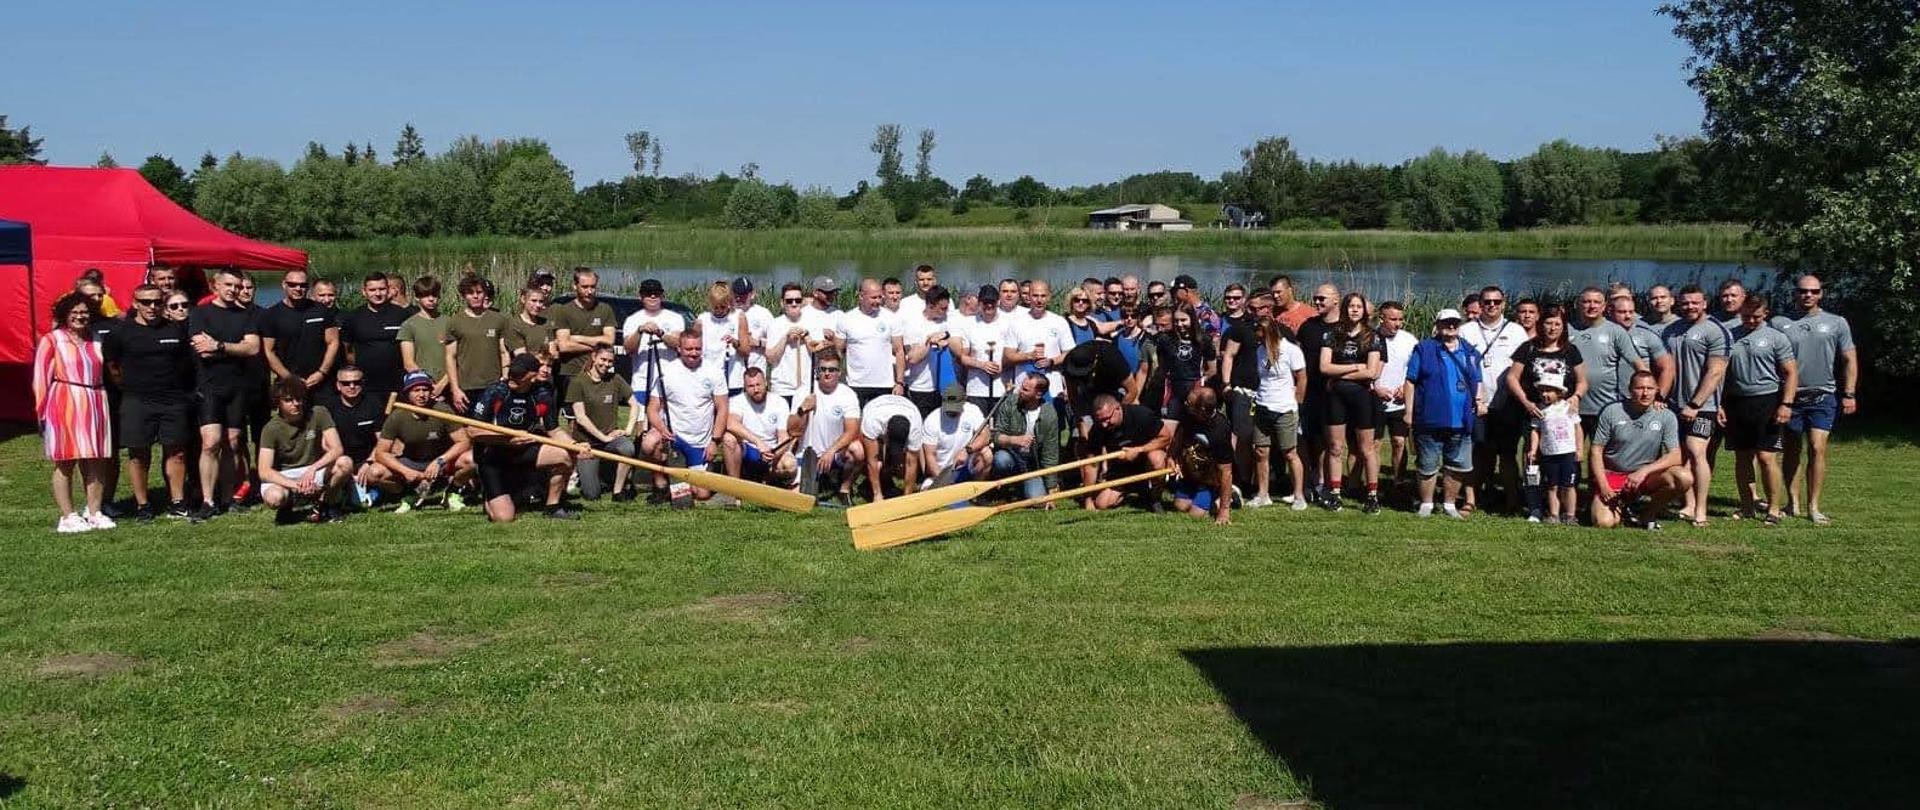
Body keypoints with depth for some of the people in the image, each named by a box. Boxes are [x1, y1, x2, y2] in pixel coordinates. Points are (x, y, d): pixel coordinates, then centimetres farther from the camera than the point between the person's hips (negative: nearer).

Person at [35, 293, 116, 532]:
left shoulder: (96, 340, 13)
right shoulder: (52, 340, 1)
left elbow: (107, 371, 18)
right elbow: (41, 378, -2)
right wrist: (42, 411, -6)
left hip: (95, 405, 4)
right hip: (64, 405, -4)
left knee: (96, 462, 4)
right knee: (65, 463, -1)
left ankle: (93, 512, 11)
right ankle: (68, 516, 2)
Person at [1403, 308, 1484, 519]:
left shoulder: (1470, 351, 14)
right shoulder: (1424, 349, 1)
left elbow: (1477, 381, 22)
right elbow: (1411, 381, -1)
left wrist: (1479, 400, 3)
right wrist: (1409, 411, -7)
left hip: (1461, 422, 4)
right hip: (1430, 421, -4)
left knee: (1460, 466, 8)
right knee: (1428, 466, 4)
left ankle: (1449, 504, 22)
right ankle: (1426, 504, 18)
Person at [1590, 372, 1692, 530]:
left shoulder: (1666, 416, -4)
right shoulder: (1611, 412, -6)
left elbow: (1675, 456, -10)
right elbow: (1596, 451, -4)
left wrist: (1644, 471, -25)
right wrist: (1603, 486, -15)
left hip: (1646, 476, 2)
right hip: (1612, 475, -2)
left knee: (1684, 478, -26)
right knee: (1604, 522, -25)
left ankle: (1647, 513, -2)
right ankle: (1620, 506, 14)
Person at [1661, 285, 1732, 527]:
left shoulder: (1716, 331, -6)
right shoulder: (1670, 331, 15)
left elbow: (1715, 373, -12)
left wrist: (1694, 405, -16)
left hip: (1702, 406, -6)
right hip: (1675, 405, 6)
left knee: (1696, 452, -14)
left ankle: (1700, 510, -10)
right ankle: (1689, 506, 12)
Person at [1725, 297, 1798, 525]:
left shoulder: (1776, 337, 2)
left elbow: (1791, 373, 0)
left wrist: (1786, 404, -10)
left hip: (1767, 401, -4)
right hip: (1737, 402, 4)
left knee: (1766, 457, -9)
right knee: (1742, 457, 8)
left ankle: (1774, 509, -2)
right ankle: (1747, 507, 17)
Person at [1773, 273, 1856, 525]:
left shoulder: (1836, 323, 6)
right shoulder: (1780, 323, 4)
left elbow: (1849, 360, 7)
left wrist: (1849, 394, -1)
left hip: (1823, 396, -1)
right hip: (1790, 395, 1)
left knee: (1817, 449, -9)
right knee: (1792, 450, 7)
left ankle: (1813, 507, -3)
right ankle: (1793, 502, 16)